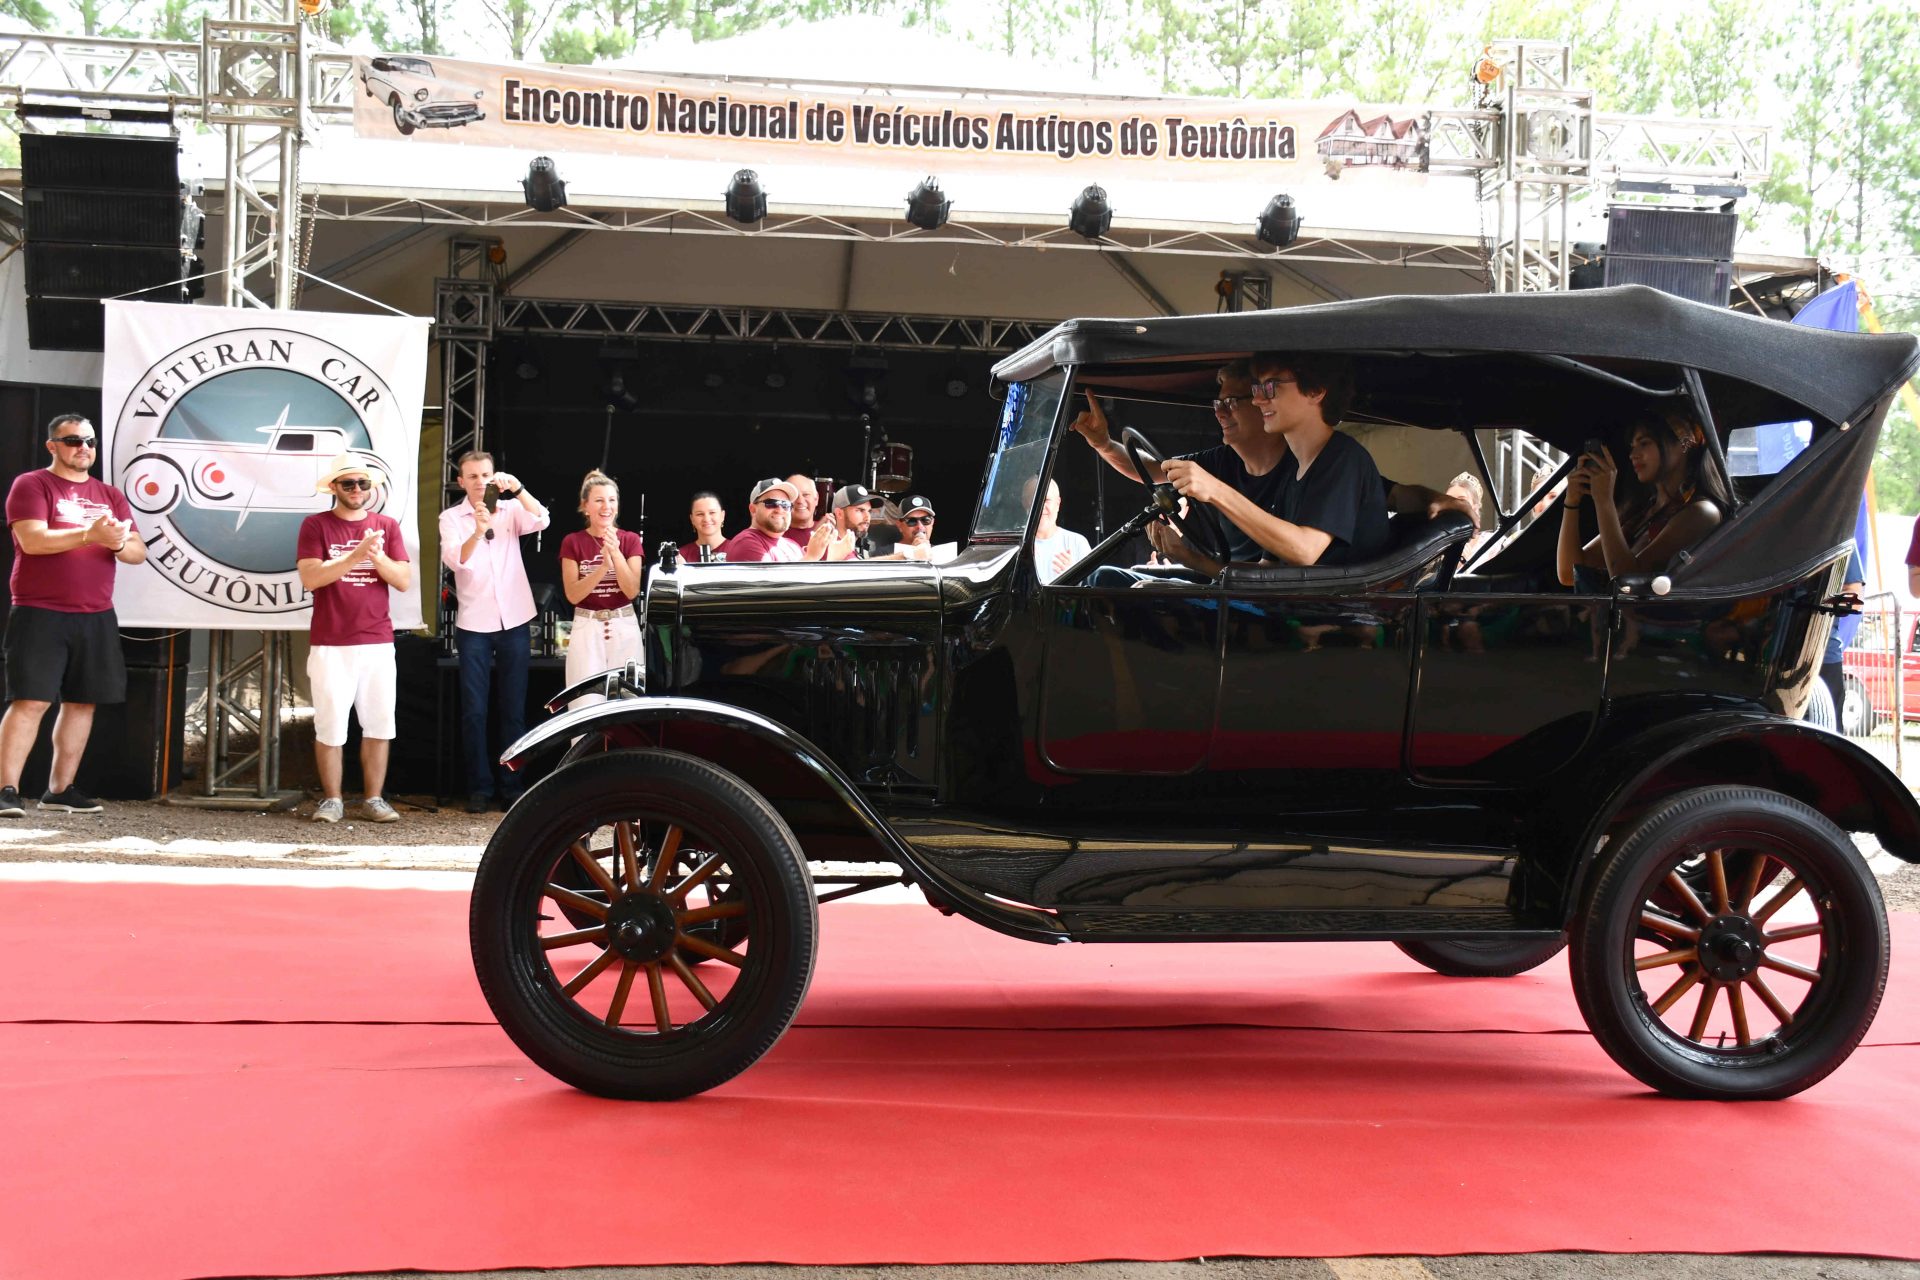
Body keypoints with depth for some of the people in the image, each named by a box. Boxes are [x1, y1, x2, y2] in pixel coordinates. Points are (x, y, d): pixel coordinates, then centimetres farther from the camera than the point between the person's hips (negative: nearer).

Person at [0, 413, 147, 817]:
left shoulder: (109, 495, 16)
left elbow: (138, 552, 9)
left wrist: (118, 543, -14)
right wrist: (90, 534, -24)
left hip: (97, 617, 6)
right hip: (40, 615, -5)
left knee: (82, 701, 6)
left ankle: (59, 789, 14)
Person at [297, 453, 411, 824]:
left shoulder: (387, 526, 10)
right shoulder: (316, 525, 3)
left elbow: (404, 580, 4)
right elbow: (310, 578, -10)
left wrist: (377, 556, -13)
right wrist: (356, 555, -19)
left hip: (377, 643, 3)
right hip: (330, 645, -2)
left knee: (379, 725, 2)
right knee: (331, 727, -1)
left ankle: (374, 800, 10)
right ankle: (332, 800, 8)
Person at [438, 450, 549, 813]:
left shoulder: (511, 509, 5)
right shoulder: (451, 518, 1)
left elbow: (541, 520, -15)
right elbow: (454, 560, -15)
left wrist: (517, 488, -30)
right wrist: (477, 531, -34)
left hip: (514, 622, 1)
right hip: (474, 624, -1)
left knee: (514, 709, 5)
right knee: (474, 710, 0)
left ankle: (512, 785, 12)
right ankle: (479, 787, 7)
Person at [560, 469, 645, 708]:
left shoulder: (630, 540, 3)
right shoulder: (572, 542, 1)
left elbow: (632, 591, -8)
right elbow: (573, 595, -8)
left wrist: (616, 554, -21)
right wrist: (604, 566, -21)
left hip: (624, 627, 1)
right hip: (587, 628, -1)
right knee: (586, 706, -6)